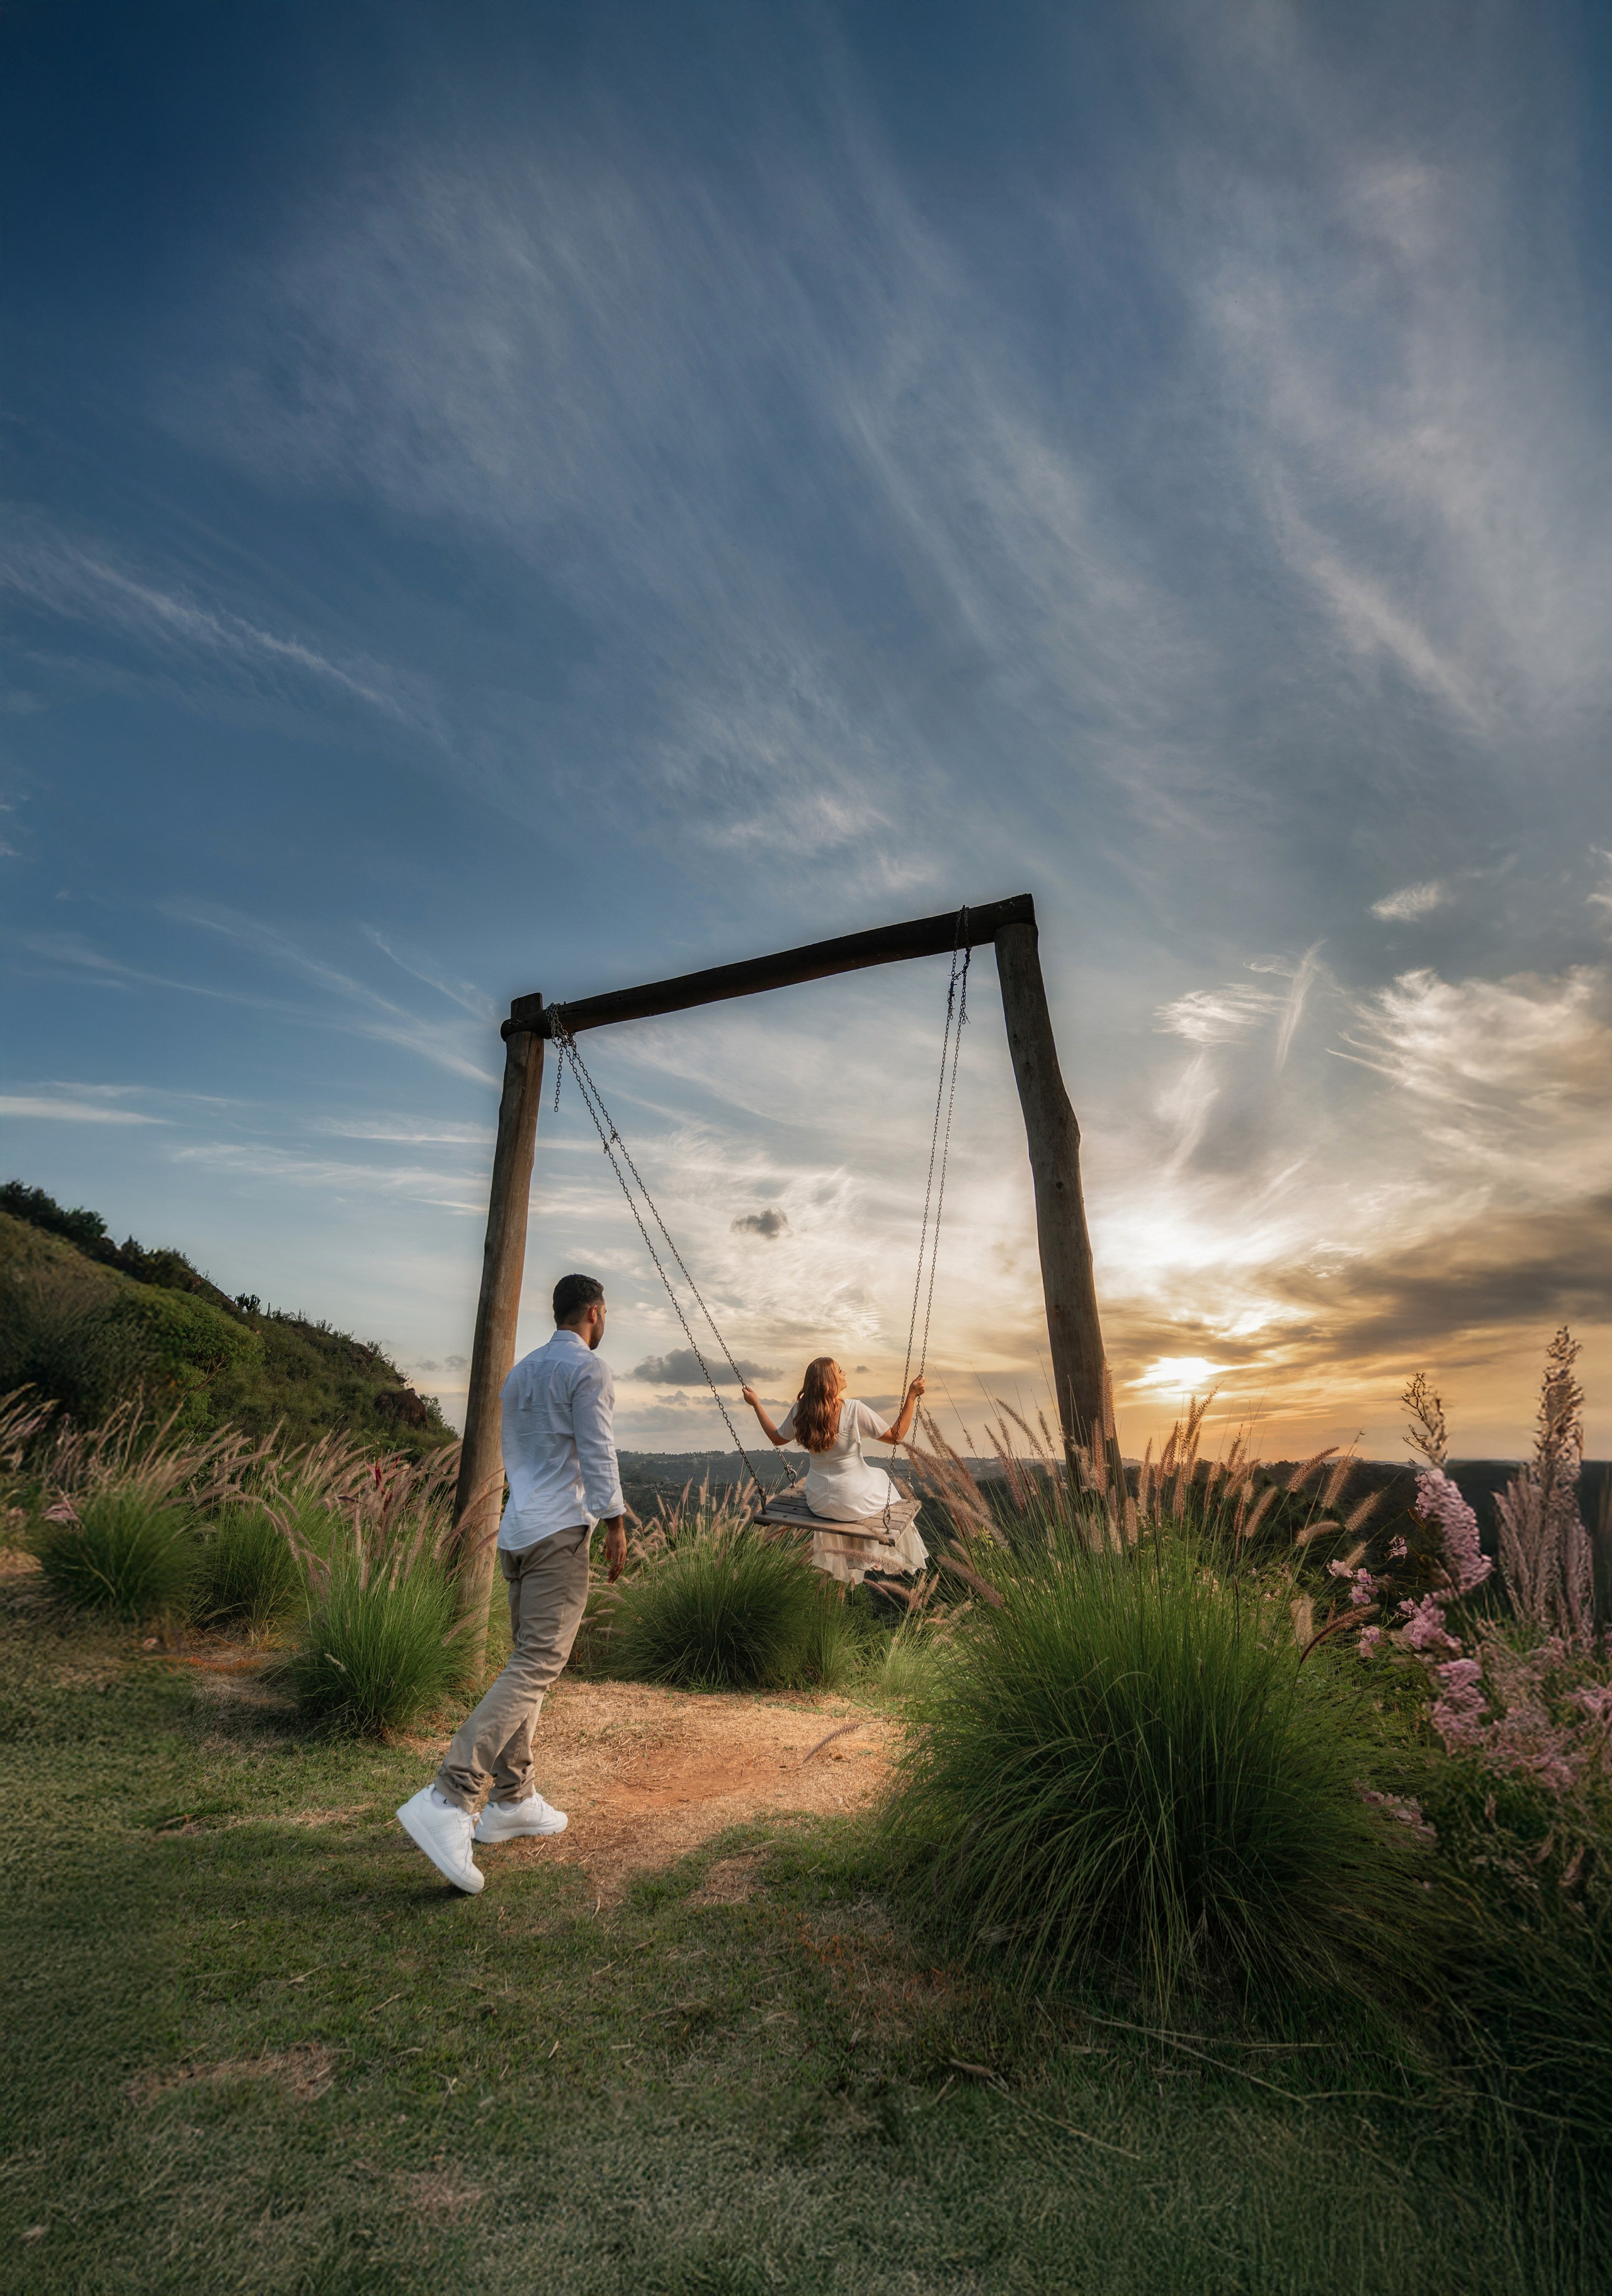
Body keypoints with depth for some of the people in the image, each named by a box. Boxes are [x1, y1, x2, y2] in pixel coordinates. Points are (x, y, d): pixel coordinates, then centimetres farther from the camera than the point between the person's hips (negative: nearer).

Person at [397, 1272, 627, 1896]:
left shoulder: (519, 1372, 19)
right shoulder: (589, 1369, -7)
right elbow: (597, 1453, -14)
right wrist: (615, 1522, -8)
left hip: (516, 1530, 9)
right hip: (560, 1532, -9)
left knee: (528, 1661, 14)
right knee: (536, 1665, -11)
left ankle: (511, 1800, 16)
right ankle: (449, 1799, -20)